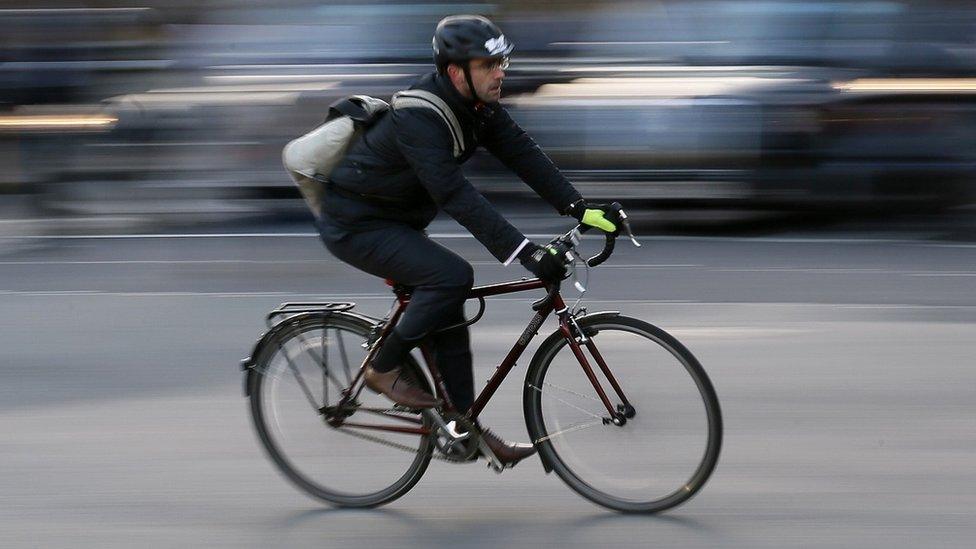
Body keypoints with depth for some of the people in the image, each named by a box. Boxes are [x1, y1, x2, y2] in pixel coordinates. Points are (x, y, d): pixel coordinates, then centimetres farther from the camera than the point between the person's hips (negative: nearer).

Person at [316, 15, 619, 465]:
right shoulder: (419, 117, -32)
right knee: (452, 276, -24)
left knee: (447, 315, 6)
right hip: (355, 226, -9)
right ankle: (384, 369, -7)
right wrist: (526, 253, -43)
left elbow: (521, 153, -6)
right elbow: (457, 196, -38)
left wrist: (581, 209, -15)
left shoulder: (477, 105, -5)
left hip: (397, 220, 9)